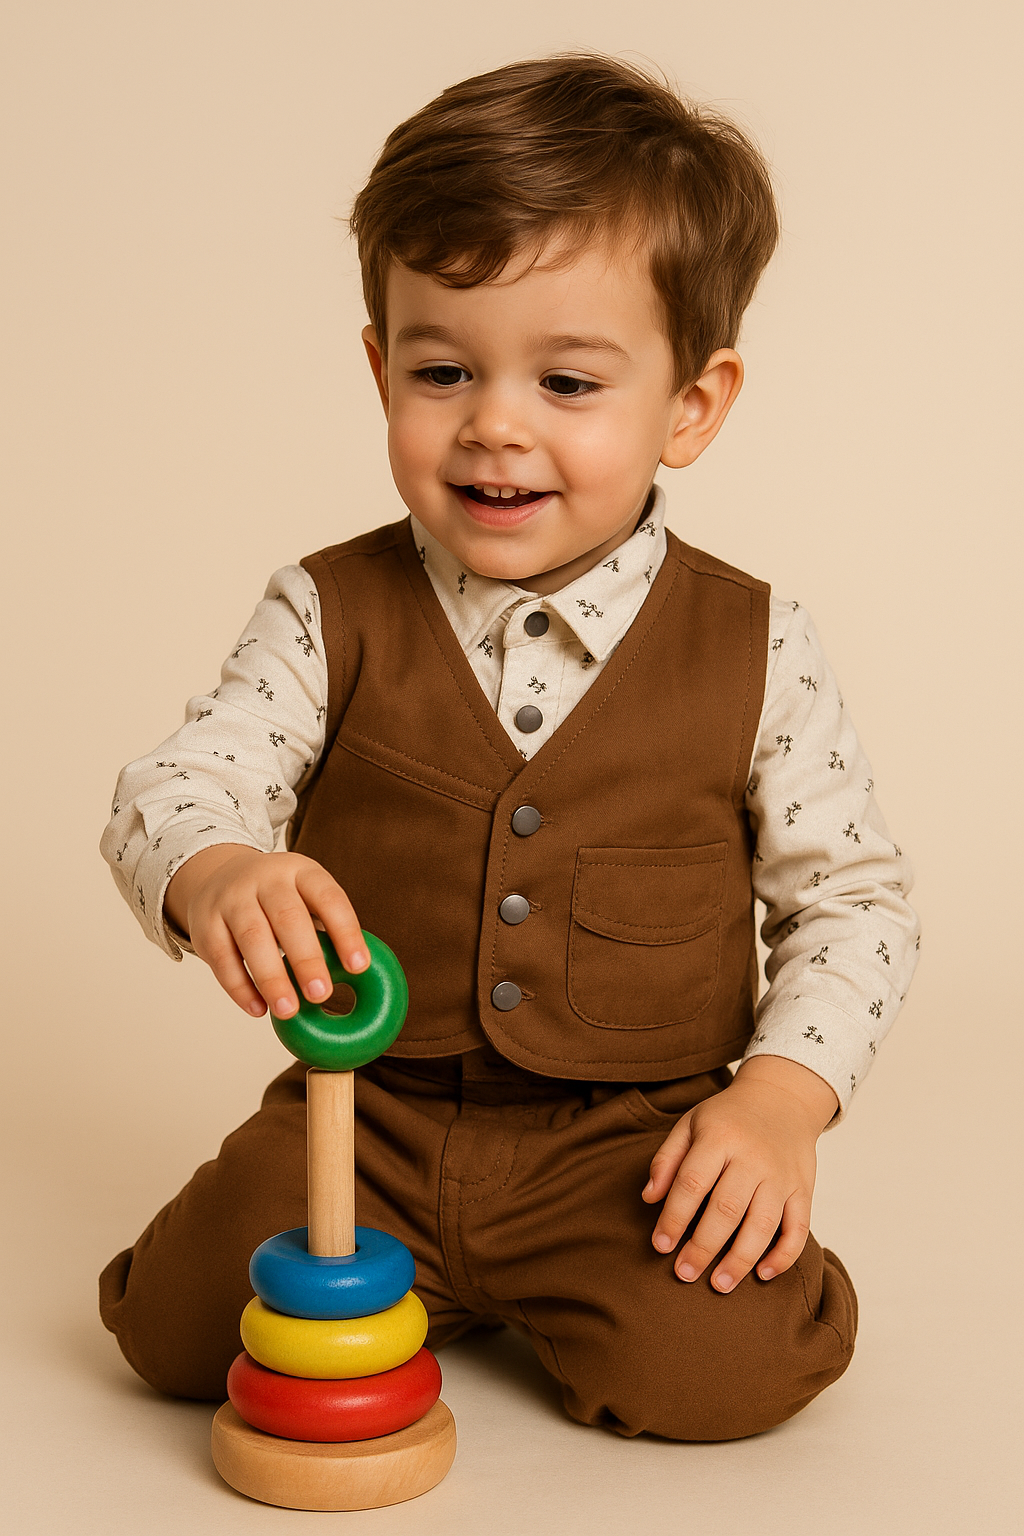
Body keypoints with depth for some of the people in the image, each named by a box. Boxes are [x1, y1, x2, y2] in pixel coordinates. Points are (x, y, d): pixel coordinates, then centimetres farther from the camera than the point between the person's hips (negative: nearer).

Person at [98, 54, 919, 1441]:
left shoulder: (756, 652, -5)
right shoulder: (330, 618, -4)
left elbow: (851, 897, 1)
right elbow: (172, 790, -9)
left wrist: (783, 1098, -14)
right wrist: (218, 873, -34)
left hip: (635, 1137, -1)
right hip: (364, 1117, 2)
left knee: (722, 1369, -23)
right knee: (181, 1326, -14)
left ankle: (553, 1287, 12)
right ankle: (427, 1279, 15)